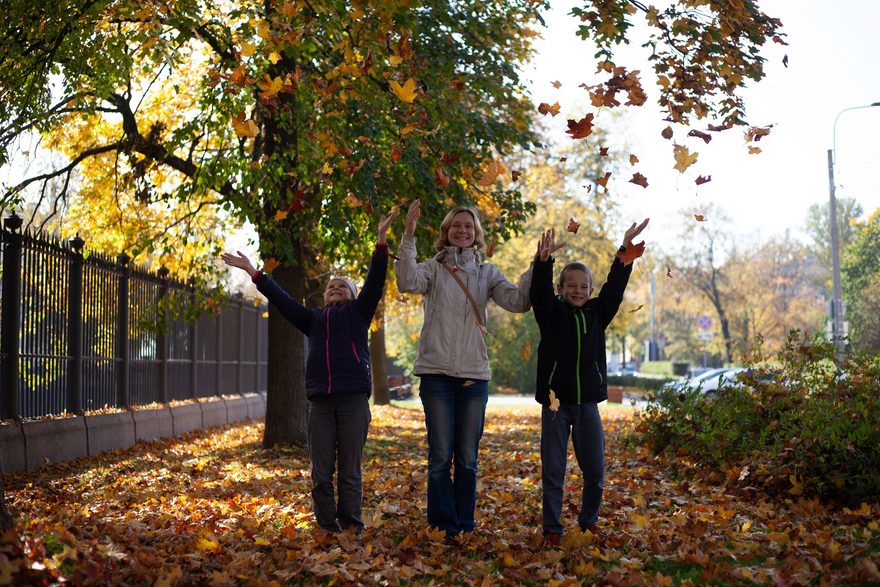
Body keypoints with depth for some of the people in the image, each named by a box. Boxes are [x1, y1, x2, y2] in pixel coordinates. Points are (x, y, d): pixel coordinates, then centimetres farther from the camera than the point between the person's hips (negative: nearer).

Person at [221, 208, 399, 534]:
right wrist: (254, 272, 17)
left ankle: (351, 528, 6)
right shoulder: (313, 318, 23)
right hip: (320, 400, 3)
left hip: (353, 399, -3)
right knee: (321, 473, 0)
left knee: (350, 472, -1)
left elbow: (375, 281, 3)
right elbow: (281, 299, 22)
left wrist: (381, 242, -8)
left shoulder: (358, 312, 15)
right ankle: (328, 529, 7)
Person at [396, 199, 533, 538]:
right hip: (437, 373, -2)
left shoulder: (487, 273, 10)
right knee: (440, 456, 0)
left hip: (475, 375, 2)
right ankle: (442, 526, 8)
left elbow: (518, 301, -4)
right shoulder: (433, 268, 3)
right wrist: (409, 237, -26)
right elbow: (407, 283, -18)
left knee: (467, 458, 9)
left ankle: (465, 525, 18)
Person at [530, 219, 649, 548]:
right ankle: (552, 529, 10)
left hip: (588, 402, 3)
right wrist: (544, 259, -34)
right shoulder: (551, 312, 0)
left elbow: (615, 285, 2)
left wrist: (626, 248, -7)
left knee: (595, 470, 7)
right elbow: (539, 289, -16)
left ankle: (589, 521, 27)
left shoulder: (597, 313, 8)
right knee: (553, 471, 1)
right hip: (556, 401, -3)